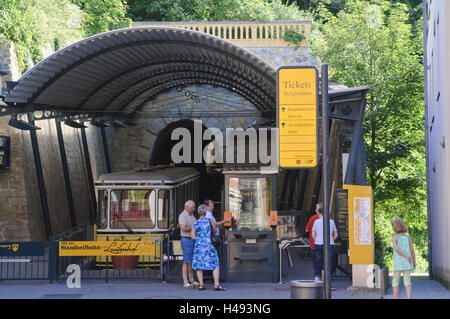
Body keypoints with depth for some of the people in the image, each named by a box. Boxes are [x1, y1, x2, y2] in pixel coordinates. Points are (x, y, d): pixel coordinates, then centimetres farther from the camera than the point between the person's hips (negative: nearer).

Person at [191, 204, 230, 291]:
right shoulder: (209, 220, -4)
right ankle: (216, 285, -5)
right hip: (209, 245, -3)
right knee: (215, 265, 2)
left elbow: (193, 237, 2)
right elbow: (215, 230, 11)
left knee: (199, 266, 10)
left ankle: (201, 284, 5)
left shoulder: (195, 223, 2)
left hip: (198, 245, 3)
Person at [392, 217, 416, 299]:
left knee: (395, 282, 10)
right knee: (407, 283, 2)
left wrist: (406, 256, -19)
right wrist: (414, 262, 10)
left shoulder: (394, 237, -5)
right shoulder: (408, 237, 4)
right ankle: (409, 298, -14)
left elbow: (396, 249, -20)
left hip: (398, 264, -2)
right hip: (407, 264, 2)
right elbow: (412, 251, 2)